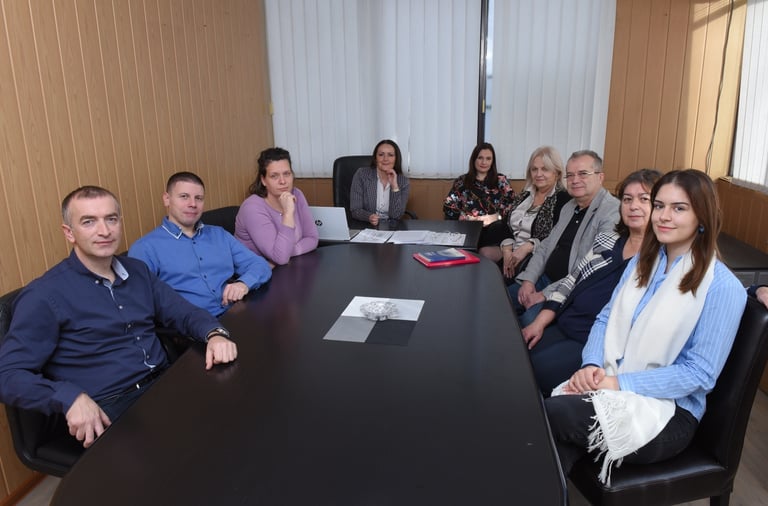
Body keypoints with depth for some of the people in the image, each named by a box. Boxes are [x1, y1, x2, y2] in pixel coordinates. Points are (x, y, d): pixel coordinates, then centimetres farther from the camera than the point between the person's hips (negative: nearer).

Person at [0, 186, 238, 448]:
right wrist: (70, 398, -26)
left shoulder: (138, 270, 13)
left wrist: (214, 334, -10)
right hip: (104, 412, -6)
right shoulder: (44, 295, -5)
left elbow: (184, 312, 13)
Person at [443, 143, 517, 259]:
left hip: (494, 229, 0)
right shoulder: (462, 181, 18)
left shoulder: (501, 180, 17)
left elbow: (512, 205, 7)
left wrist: (494, 217, -10)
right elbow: (448, 207, 9)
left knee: (488, 255, -33)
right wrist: (469, 218, -6)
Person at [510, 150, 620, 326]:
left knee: (530, 317, -30)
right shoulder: (569, 207, 15)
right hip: (545, 279, 8)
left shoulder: (612, 213, -15)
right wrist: (528, 280, 0)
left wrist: (546, 294, -21)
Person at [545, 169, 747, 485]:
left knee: (550, 414, -27)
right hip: (609, 383, 5)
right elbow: (607, 318, 10)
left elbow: (700, 373, -13)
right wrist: (591, 365, -10)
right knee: (559, 441, -27)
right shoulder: (642, 261, 9)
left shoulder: (722, 287, -11)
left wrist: (621, 383, -20)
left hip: (669, 411, -4)